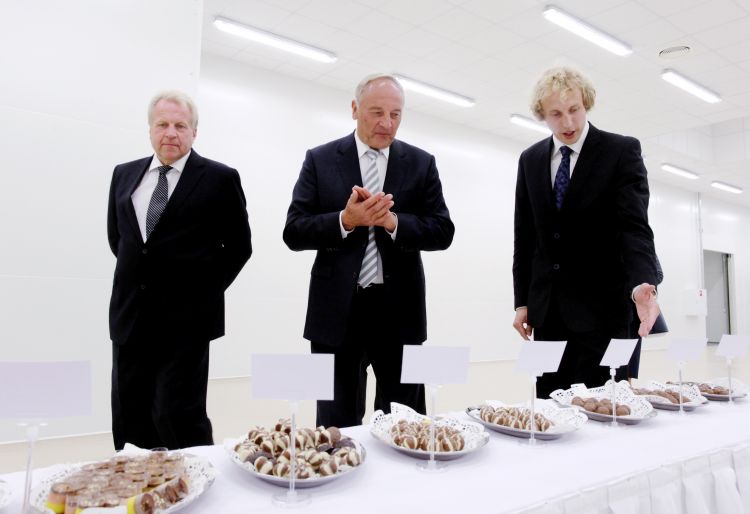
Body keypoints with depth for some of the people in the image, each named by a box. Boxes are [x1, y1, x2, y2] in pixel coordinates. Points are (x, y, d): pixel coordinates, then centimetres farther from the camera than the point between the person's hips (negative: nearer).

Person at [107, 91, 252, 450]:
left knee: (178, 417, -4)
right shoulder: (124, 174, 10)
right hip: (130, 315, 5)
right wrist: (139, 271, 12)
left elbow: (239, 245, -1)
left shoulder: (220, 179, -4)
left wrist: (206, 291, -3)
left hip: (185, 317, -5)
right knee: (129, 419, 12)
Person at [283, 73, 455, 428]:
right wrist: (346, 220, -20)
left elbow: (442, 232, 0)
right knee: (338, 424, 11)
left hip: (399, 309, 1)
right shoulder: (320, 160, 3)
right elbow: (294, 233, -3)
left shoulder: (421, 163, 6)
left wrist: (392, 221, -18)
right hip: (338, 309, -1)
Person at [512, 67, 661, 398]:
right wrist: (522, 300, 6)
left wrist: (642, 284, -31)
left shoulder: (622, 150, -4)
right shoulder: (530, 159, 8)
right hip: (547, 307, 4)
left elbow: (635, 226, -13)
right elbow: (524, 235, 10)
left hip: (600, 305, -4)